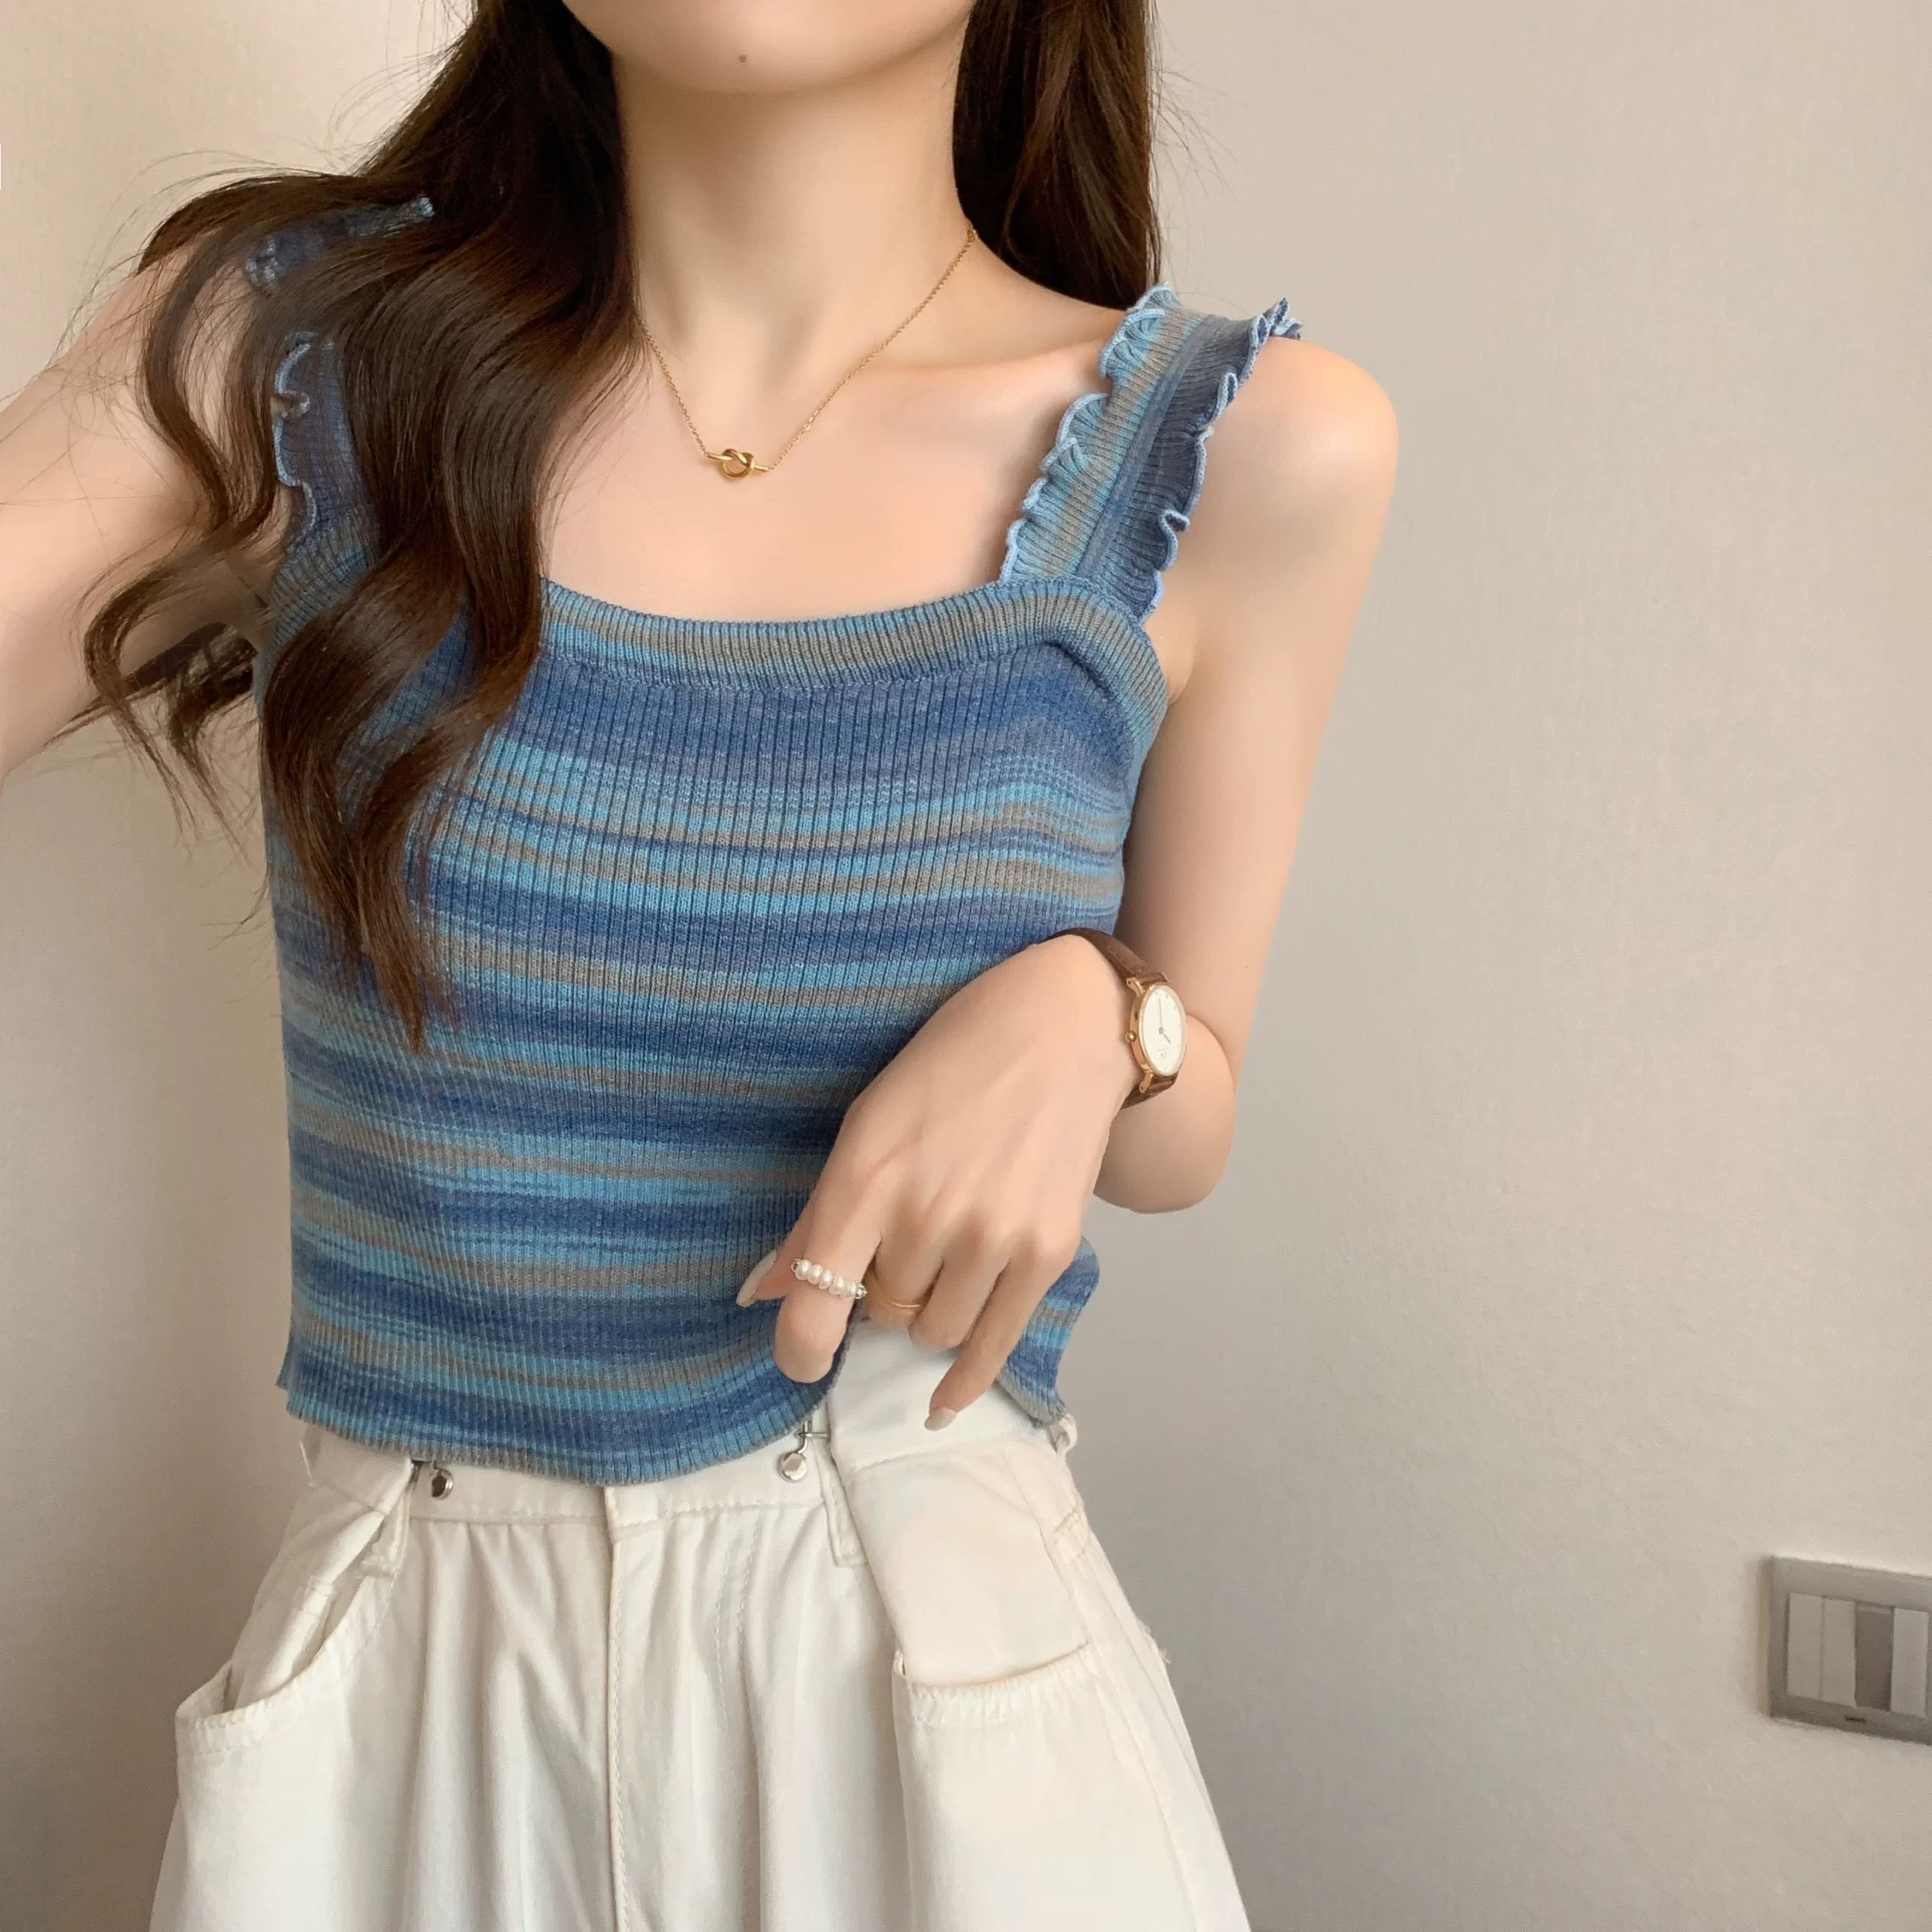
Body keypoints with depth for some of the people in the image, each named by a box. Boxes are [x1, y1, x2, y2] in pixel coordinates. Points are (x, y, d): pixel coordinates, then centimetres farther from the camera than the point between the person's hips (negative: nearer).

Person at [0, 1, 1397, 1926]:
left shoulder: (1244, 458, -8)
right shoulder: (290, 345, -6)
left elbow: (1184, 1132, 2)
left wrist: (1085, 1016, -18)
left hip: (936, 1633, 0)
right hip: (401, 1659, 1)